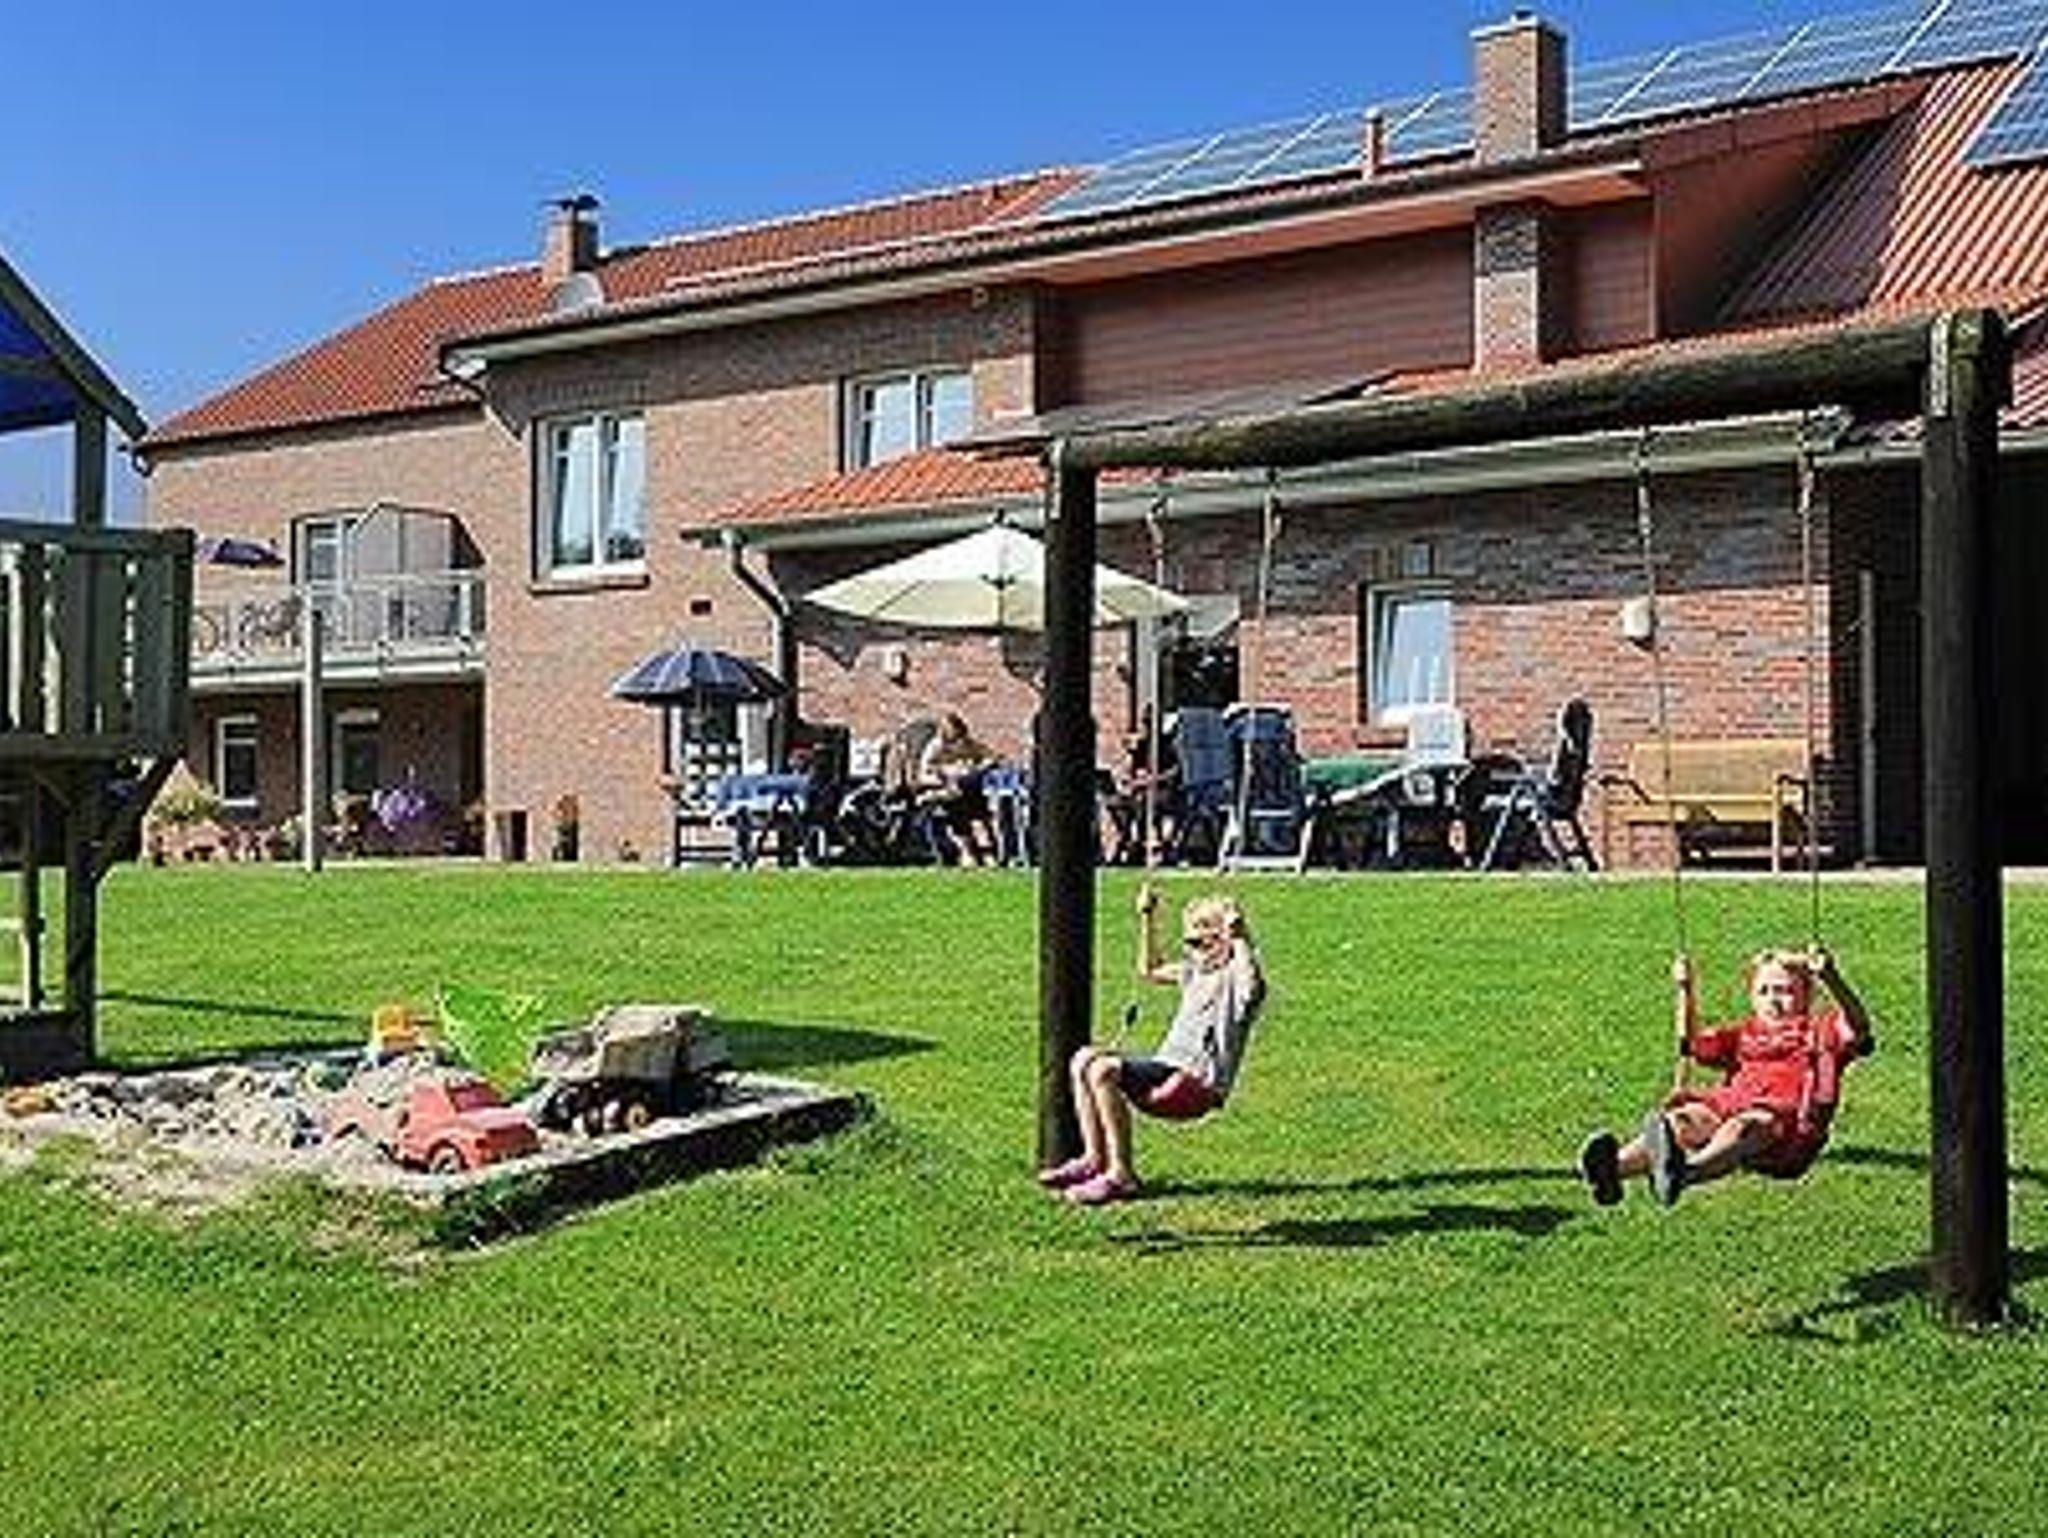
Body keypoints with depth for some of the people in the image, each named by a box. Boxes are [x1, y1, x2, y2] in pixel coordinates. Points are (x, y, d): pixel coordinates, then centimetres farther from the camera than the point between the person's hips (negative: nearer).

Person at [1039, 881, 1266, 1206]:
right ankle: (1094, 1158, -4)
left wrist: (1239, 939, -33)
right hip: (1168, 1070, 9)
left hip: (1198, 1084, -9)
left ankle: (1121, 1175, -23)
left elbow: (1252, 985, -32)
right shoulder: (1196, 972, 22)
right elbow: (1150, 970, 38)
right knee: (1084, 1061, -1)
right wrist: (1147, 918, 32)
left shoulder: (1235, 975, -5)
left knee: (1104, 1070, -27)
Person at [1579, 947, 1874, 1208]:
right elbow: (1693, 1045, 31)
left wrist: (1830, 979, -18)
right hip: (1729, 1108, 5)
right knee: (1681, 1120, -27)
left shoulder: (1819, 1032, 20)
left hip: (1789, 1125, -5)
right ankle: (1617, 1166, -55)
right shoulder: (1745, 1035, 35)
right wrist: (1686, 993, 17)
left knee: (1746, 1126, -40)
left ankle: (1688, 1170, -71)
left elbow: (1858, 1026, -1)